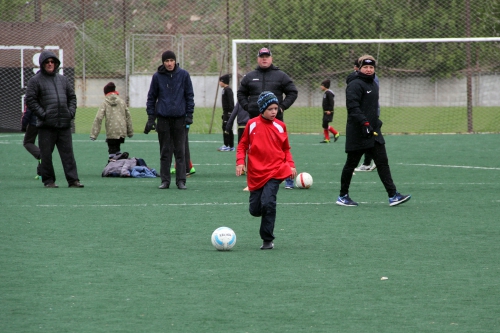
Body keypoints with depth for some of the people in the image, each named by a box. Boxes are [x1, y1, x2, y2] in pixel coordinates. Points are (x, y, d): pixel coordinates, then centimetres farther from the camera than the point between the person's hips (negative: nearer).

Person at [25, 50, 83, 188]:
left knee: (68, 152, 1)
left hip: (64, 124, 4)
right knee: (46, 154, 0)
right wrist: (42, 114, -13)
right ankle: (48, 180, 8)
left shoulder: (63, 79, 16)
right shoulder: (35, 81, 1)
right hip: (46, 125, -4)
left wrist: (71, 112, 6)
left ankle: (73, 179, -1)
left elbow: (72, 97, 22)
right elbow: (30, 100, -4)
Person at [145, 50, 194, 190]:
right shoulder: (157, 76, 3)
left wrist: (189, 115, -1)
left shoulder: (183, 75, 1)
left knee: (180, 151, -1)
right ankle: (165, 180, 9)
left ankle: (181, 180, 2)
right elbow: (151, 97, 8)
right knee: (165, 152, 4)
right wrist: (151, 117, 4)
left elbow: (189, 95, 6)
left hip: (179, 118, -1)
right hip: (163, 119, 1)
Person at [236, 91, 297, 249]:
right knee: (255, 210, 2)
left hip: (274, 172, -1)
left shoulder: (280, 126, 3)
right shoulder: (252, 124, 0)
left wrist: (291, 165, -1)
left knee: (268, 203, -19)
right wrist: (240, 162, -5)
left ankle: (267, 240, -8)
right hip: (255, 173, 1)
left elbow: (286, 149, 13)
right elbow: (243, 145, 8)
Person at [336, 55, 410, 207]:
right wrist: (364, 123, -30)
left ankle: (393, 196, -3)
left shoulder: (373, 85, 16)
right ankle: (343, 196, 16)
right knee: (351, 164, 3)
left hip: (373, 131, 8)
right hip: (357, 133, -8)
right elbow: (353, 107, -23)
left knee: (383, 163, 1)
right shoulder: (355, 85, -12)